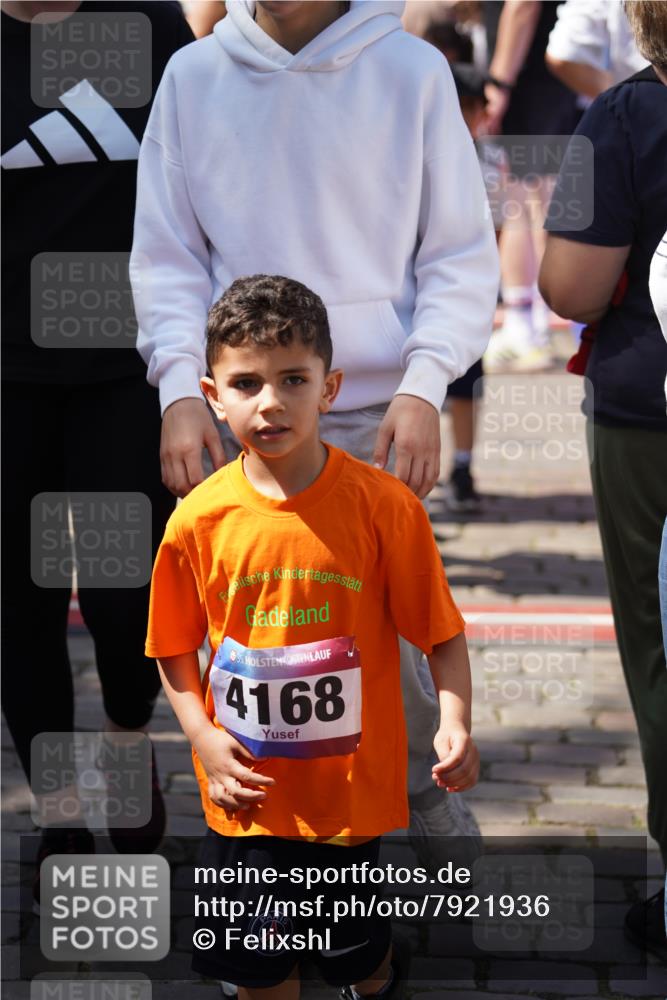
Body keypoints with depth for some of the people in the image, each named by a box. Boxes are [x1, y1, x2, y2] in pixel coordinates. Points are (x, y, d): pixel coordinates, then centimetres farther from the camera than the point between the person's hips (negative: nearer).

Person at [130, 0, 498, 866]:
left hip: (377, 414, -2)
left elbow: (462, 257, 2)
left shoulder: (413, 71, -1)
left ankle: (432, 806, 21)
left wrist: (423, 387, -11)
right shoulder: (194, 77, 4)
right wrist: (180, 387, -6)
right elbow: (168, 257, 7)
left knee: (390, 643, -6)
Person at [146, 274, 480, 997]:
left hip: (352, 790, -1)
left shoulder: (383, 505, -13)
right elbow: (175, 649, 4)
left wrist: (455, 721, -22)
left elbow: (440, 632, -7)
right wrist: (204, 738, -9)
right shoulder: (200, 519, -7)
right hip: (246, 794, 2)